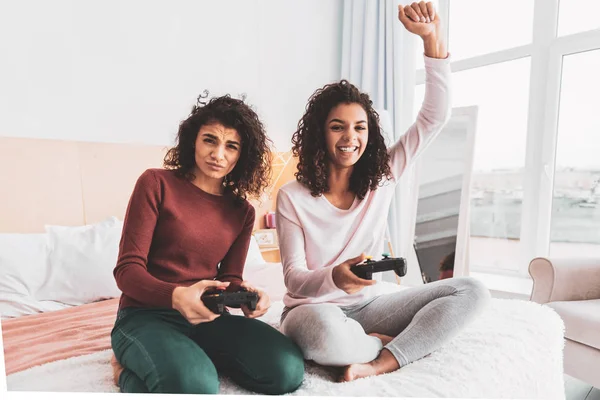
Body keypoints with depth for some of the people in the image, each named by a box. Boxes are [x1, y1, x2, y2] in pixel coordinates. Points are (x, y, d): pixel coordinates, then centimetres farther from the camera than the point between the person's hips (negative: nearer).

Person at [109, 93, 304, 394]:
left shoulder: (242, 211, 7)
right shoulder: (156, 184, -6)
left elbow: (229, 277, 9)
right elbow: (127, 270, -10)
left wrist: (245, 293, -17)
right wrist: (176, 296, -31)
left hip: (205, 319, 5)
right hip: (145, 316, -4)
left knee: (287, 369, -19)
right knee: (195, 386, -35)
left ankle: (195, 357, 3)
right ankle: (131, 369, -1)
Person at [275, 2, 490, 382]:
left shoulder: (382, 178, -1)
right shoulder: (292, 197, -10)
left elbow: (434, 118, -5)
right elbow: (294, 279, -13)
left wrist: (432, 37, -15)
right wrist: (334, 278, -37)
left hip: (366, 306, 4)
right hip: (314, 310, -3)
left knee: (472, 291, -13)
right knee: (324, 332, -41)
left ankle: (381, 362, -23)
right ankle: (400, 344, -9)